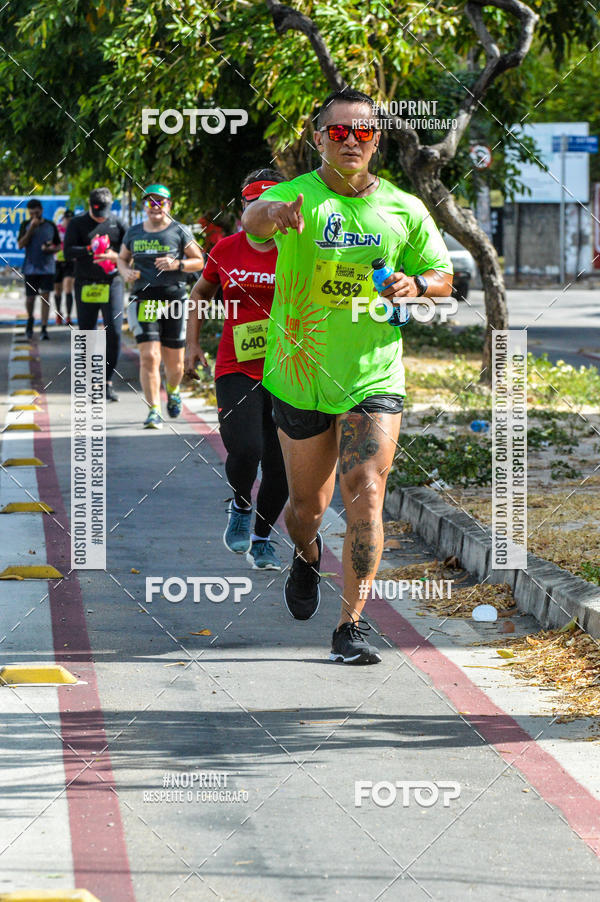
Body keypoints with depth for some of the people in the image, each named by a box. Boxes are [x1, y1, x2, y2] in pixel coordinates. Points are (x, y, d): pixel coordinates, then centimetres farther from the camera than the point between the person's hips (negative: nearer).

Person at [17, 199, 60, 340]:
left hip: (47, 268, 0)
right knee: (30, 298, 5)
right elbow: (20, 245, -9)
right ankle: (30, 319, 35)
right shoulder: (26, 225, 2)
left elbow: (58, 246, 12)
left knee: (45, 297, -8)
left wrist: (52, 249, -11)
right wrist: (31, 229, -18)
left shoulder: (50, 225, 4)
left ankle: (44, 329, -8)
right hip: (30, 268, 0)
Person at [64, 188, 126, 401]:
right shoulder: (77, 223, 3)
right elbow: (68, 252, -5)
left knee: (114, 333, -9)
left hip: (112, 283, 0)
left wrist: (115, 256, -14)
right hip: (86, 285, 0)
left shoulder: (117, 223, 6)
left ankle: (108, 381, 0)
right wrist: (89, 250, -20)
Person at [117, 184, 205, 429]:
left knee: (174, 363, 7)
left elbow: (199, 261, 6)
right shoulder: (133, 233, 9)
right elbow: (122, 259, 23)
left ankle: (172, 391, 41)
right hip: (144, 300, 1)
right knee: (148, 358, -13)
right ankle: (153, 411, -9)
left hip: (174, 299, -1)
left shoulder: (179, 232, 2)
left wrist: (177, 264, -13)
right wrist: (126, 272, 0)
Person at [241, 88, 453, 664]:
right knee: (307, 502, 12)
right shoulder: (299, 197, -8)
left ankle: (351, 626, -11)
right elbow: (252, 220, -31)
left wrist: (416, 284, -11)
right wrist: (272, 213, -56)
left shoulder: (404, 210, 2)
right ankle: (307, 555, 49)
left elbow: (443, 275, 13)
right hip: (300, 374, 0)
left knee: (365, 491, -15)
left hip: (374, 375, 0)